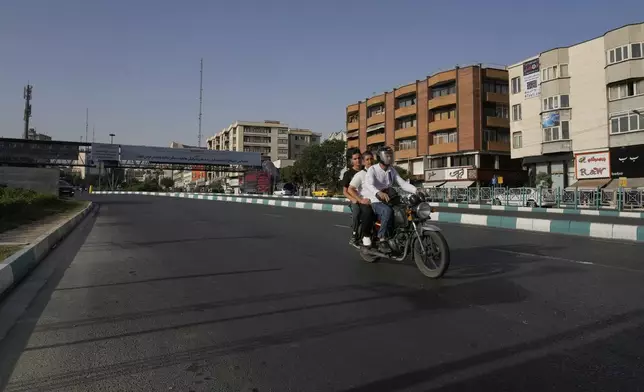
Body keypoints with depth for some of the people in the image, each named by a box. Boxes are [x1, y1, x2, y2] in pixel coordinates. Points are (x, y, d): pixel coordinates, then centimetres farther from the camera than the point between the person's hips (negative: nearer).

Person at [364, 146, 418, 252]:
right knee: (388, 211, -37)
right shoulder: (372, 169, -10)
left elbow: (402, 183, 1)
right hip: (375, 202, -7)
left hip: (389, 201, 7)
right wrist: (379, 193, -51)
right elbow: (368, 184, -30)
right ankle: (382, 239, -28)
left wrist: (416, 190, -18)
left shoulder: (392, 170, 11)